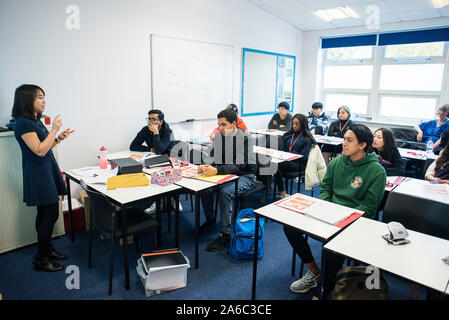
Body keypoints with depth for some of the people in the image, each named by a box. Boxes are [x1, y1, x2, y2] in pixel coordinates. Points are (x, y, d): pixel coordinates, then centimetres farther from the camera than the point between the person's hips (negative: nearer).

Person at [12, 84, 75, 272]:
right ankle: (41, 260, 8)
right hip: (38, 174, -9)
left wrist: (59, 138, 5)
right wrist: (54, 130, -18)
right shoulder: (23, 123, -16)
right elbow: (39, 150, -21)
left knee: (45, 214, 16)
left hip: (47, 170, 9)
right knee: (50, 214, -5)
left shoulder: (35, 121, 13)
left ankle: (47, 249, 29)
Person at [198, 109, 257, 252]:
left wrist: (217, 170, -36)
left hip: (245, 176, -6)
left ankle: (226, 234, -20)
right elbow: (213, 158, 3)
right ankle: (210, 221, 8)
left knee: (225, 192, -31)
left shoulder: (244, 138, -18)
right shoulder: (219, 135, 1)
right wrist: (206, 167, -21)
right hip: (227, 174, 6)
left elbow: (240, 166, -26)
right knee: (204, 188, -15)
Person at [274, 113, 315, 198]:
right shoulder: (288, 135, 21)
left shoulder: (307, 138, 3)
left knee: (277, 165, -32)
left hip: (297, 163, -5)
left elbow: (303, 156, -5)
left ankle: (282, 193, -21)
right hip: (285, 160, 5)